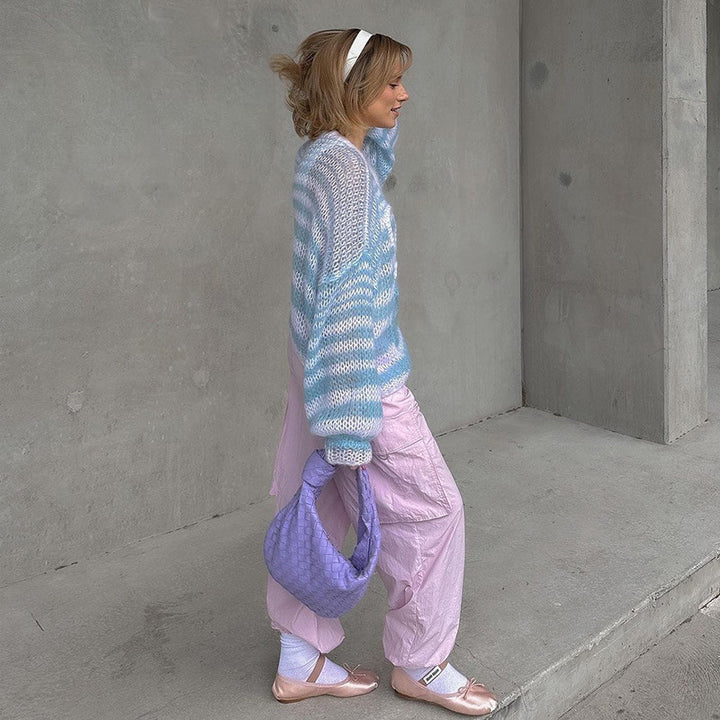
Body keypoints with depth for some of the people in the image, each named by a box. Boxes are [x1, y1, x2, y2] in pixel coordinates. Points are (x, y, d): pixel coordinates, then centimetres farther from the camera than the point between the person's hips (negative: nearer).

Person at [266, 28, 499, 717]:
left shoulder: (318, 155, 8)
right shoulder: (346, 167, -20)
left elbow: (377, 157, 35)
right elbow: (348, 294, -25)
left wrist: (381, 116, 17)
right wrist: (353, 425, -24)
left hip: (315, 364, 10)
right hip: (358, 372, -9)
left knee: (315, 506, 15)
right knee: (430, 508, 6)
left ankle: (300, 662, 29)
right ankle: (419, 664, 23)